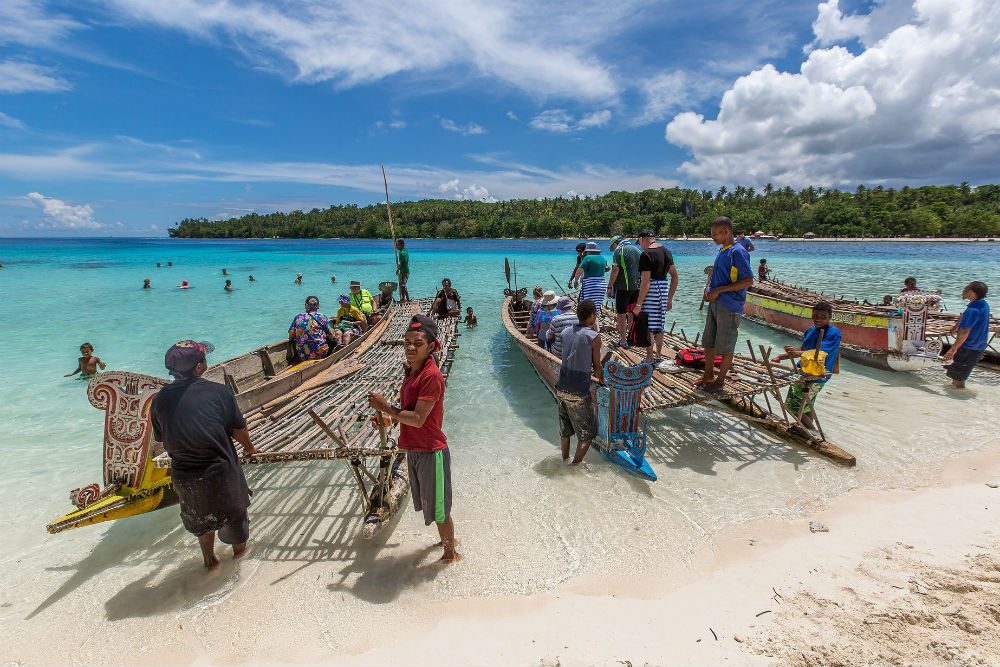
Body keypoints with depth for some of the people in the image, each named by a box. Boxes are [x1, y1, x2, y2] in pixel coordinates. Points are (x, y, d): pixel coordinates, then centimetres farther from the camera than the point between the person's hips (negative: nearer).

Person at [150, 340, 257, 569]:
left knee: (200, 516, 28)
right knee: (234, 507, 24)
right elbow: (239, 430, -12)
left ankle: (209, 559, 46)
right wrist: (249, 448, 9)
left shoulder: (160, 400, -7)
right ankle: (239, 546, 47)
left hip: (183, 475, 4)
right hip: (221, 469, -3)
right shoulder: (219, 391, -19)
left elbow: (161, 440, 5)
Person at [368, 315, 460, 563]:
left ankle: (451, 553, 35)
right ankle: (447, 539, 50)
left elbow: (418, 419, -25)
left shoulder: (432, 376, -24)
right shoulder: (411, 370, 3)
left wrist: (386, 407, -20)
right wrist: (390, 417, -1)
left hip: (431, 451, -9)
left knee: (438, 507, 11)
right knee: (428, 501, 26)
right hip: (414, 449, 9)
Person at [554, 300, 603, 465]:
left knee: (565, 430, 21)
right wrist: (602, 380, 16)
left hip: (561, 389, 7)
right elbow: (597, 367, -4)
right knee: (587, 433, 11)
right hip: (579, 393, -6)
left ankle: (565, 460, 33)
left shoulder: (565, 332, 5)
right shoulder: (593, 336, -13)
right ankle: (575, 465, 15)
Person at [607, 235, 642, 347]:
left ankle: (623, 341, 3)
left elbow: (615, 270, -15)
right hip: (637, 286, 7)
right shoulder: (637, 250, 14)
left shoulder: (619, 251, -7)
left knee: (621, 313, 1)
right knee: (632, 313, 16)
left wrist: (610, 287, -11)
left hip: (623, 286, -7)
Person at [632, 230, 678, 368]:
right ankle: (658, 356, 29)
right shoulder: (666, 251, 11)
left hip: (650, 294, -8)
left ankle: (650, 359, 7)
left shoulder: (646, 254, -15)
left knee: (646, 327, 1)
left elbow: (646, 282, -20)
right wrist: (670, 298, 20)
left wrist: (638, 304, -18)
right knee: (658, 326, 18)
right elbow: (674, 276, 15)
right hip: (663, 291, 8)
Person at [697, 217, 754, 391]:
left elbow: (748, 281, -20)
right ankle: (708, 375, 29)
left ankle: (720, 380, 18)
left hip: (730, 306, -9)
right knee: (708, 342, 15)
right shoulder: (722, 250, 11)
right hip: (715, 303, 9)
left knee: (725, 346, 4)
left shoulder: (738, 252, -16)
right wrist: (709, 289, 5)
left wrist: (719, 290, -20)